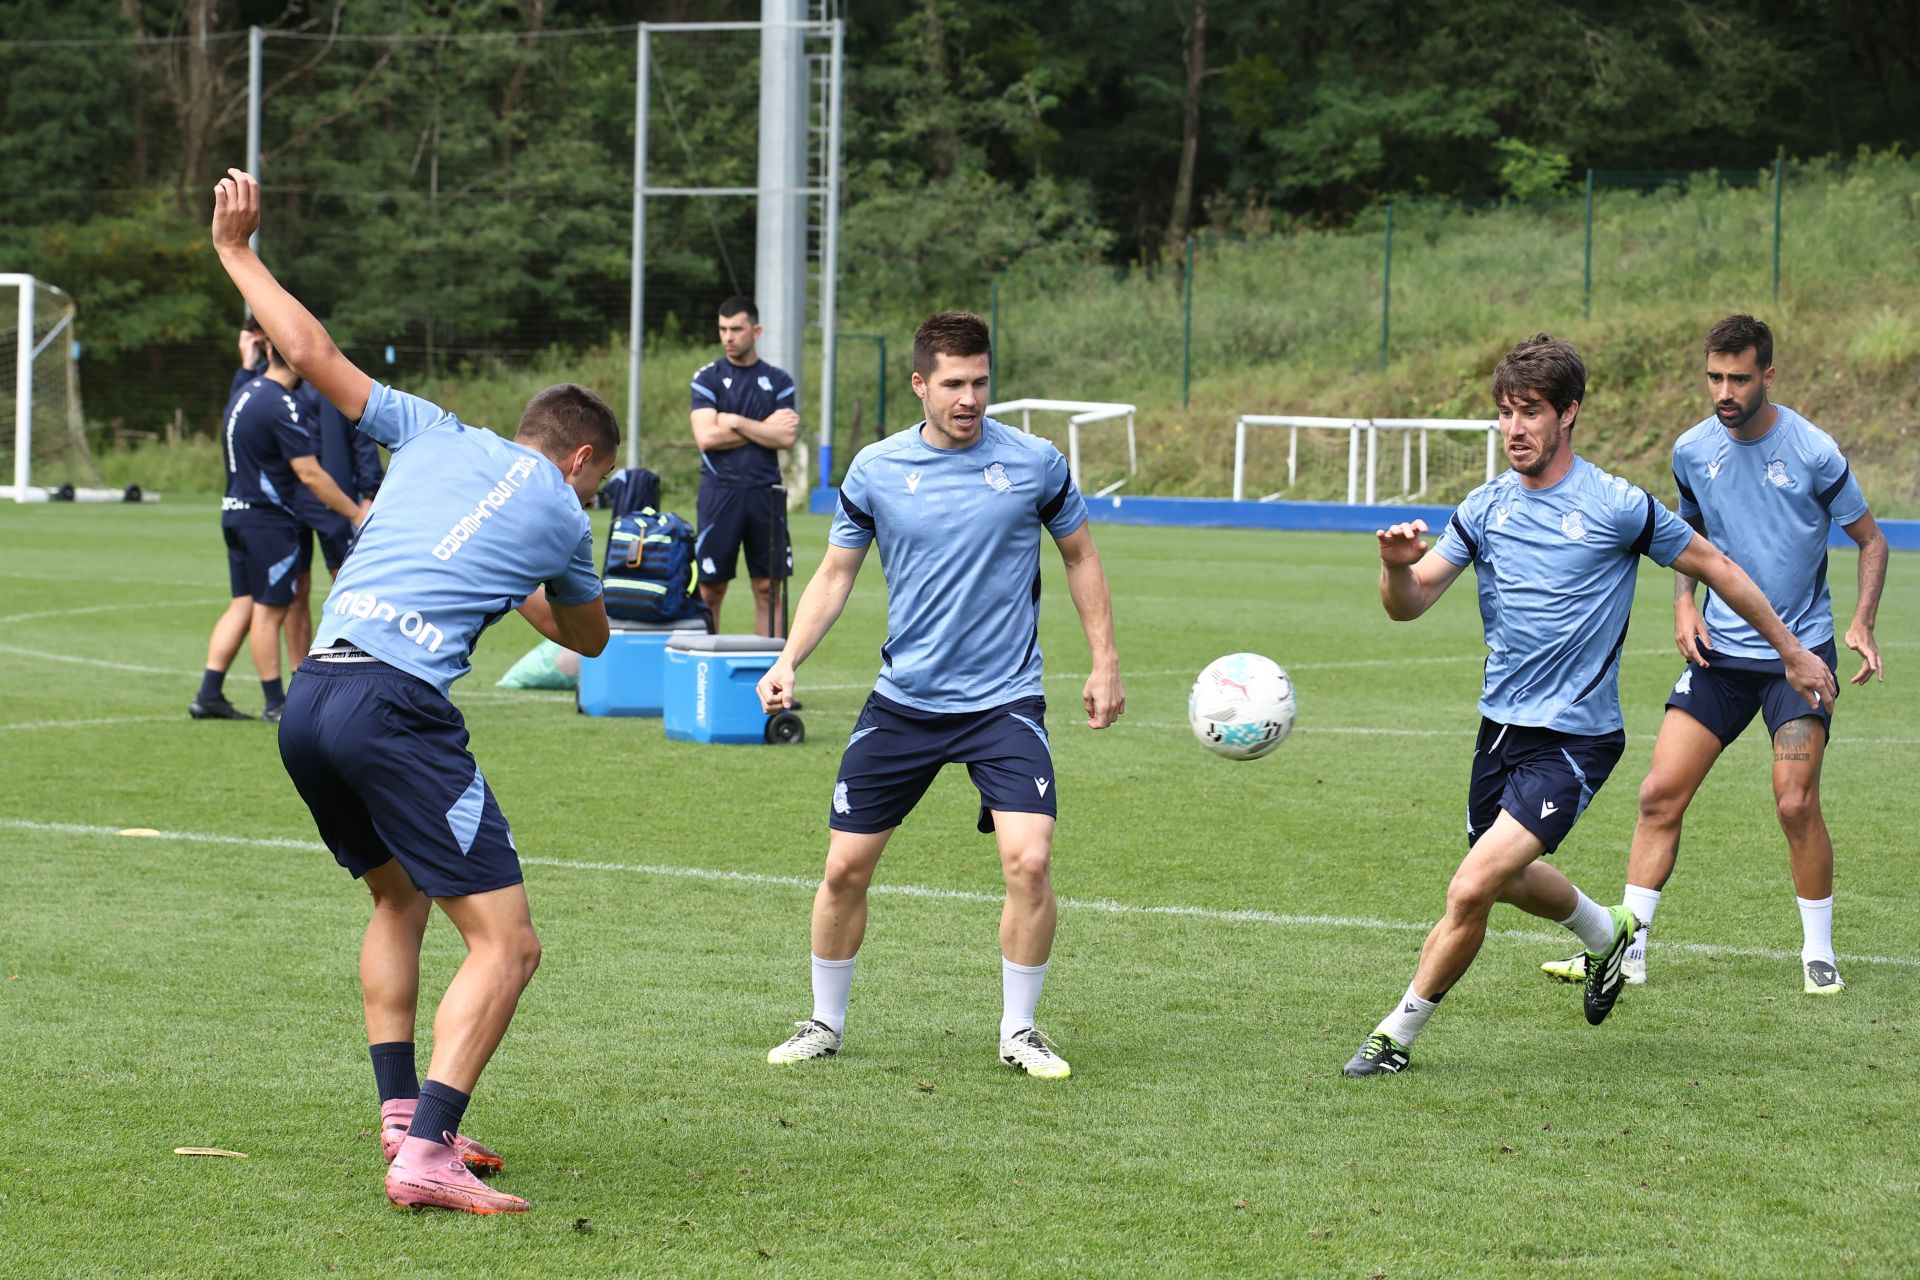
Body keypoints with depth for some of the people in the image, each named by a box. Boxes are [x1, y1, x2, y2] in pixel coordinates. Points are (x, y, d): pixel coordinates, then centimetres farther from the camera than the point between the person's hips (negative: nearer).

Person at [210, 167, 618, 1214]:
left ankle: (402, 1117, 21)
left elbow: (312, 354, 16)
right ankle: (426, 1156, -19)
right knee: (504, 944, -5)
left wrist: (235, 249, 29)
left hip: (311, 695, 6)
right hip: (396, 707, -6)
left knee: (398, 898, 27)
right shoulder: (562, 518, 12)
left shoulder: (435, 436, 18)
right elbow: (588, 637, 32)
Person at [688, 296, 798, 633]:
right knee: (711, 589, -1)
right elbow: (706, 437, -10)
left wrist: (736, 422, -8)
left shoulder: (778, 381, 8)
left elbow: (787, 437, -4)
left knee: (767, 588, 2)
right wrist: (764, 428, -7)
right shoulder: (707, 378, 3)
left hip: (765, 491, 2)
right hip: (720, 490, -2)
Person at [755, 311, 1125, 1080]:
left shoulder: (1033, 463, -4)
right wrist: (788, 662, -5)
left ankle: (1019, 1030, 2)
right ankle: (825, 1023, 22)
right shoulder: (875, 470, -2)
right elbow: (835, 574, 8)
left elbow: (1080, 556, 11)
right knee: (846, 867, 1)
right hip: (904, 699, 2)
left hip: (1004, 700, -1)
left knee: (1028, 859, -17)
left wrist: (1105, 664, 8)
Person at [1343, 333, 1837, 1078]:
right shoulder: (1486, 509, 2)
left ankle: (1399, 1035, -2)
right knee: (1511, 878, 23)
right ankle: (1606, 933, 53)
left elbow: (1714, 567, 2)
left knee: (1471, 890, -17)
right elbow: (1409, 604, -3)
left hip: (1575, 740, -6)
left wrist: (1792, 652, 8)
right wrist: (1398, 567, -27)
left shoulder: (1616, 507, -11)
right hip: (1503, 728, 6)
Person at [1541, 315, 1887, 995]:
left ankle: (1819, 953, 4)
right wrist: (1684, 603, 3)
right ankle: (1627, 949, 4)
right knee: (1661, 794, -4)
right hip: (1719, 651, 4)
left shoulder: (1814, 452, -12)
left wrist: (1862, 625, -13)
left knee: (1795, 802, -14)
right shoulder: (1692, 451, 0)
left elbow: (1871, 540, 0)